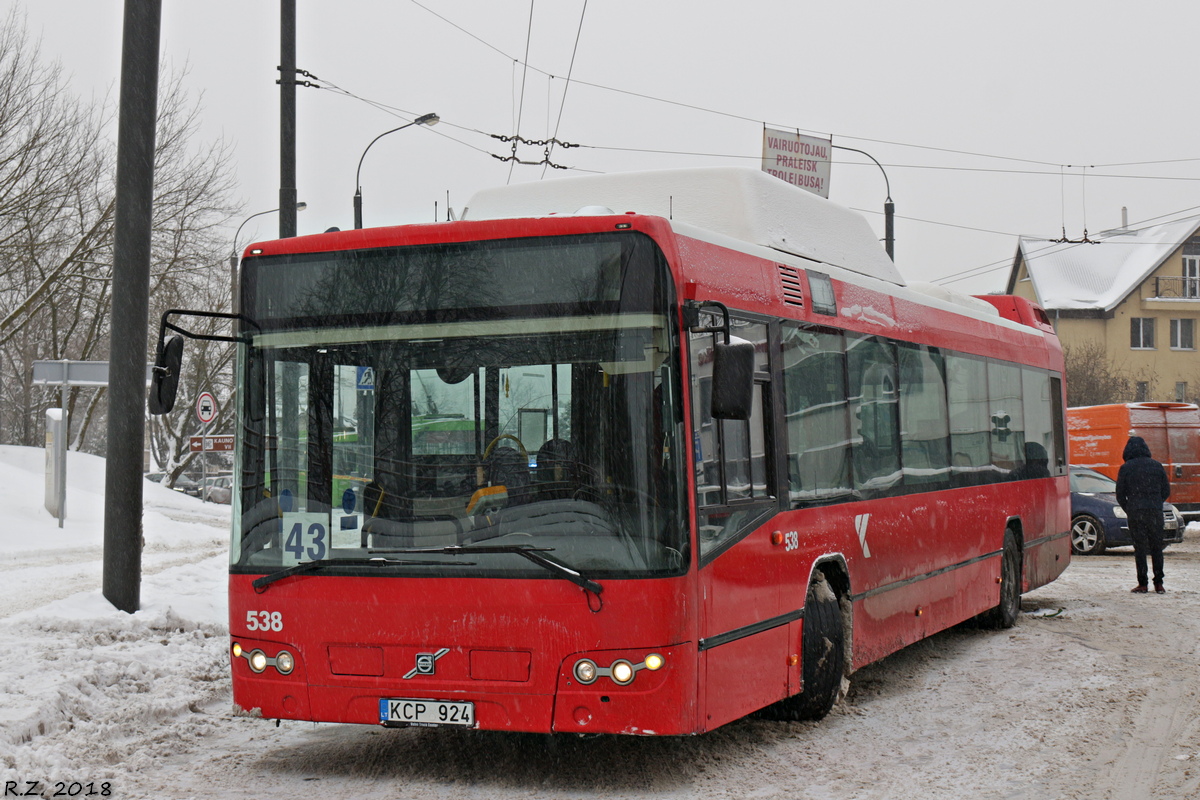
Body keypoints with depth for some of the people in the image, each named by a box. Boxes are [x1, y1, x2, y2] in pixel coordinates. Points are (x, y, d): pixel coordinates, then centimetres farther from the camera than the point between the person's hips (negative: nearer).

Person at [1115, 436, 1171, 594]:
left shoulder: (1125, 468, -1)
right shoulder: (1156, 466, 5)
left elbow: (1120, 494, 1)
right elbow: (1166, 491, 8)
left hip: (1135, 511, -2)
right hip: (1155, 512, 2)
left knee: (1140, 547, 2)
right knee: (1156, 547, 9)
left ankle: (1142, 584, 0)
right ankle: (1158, 583, 7)